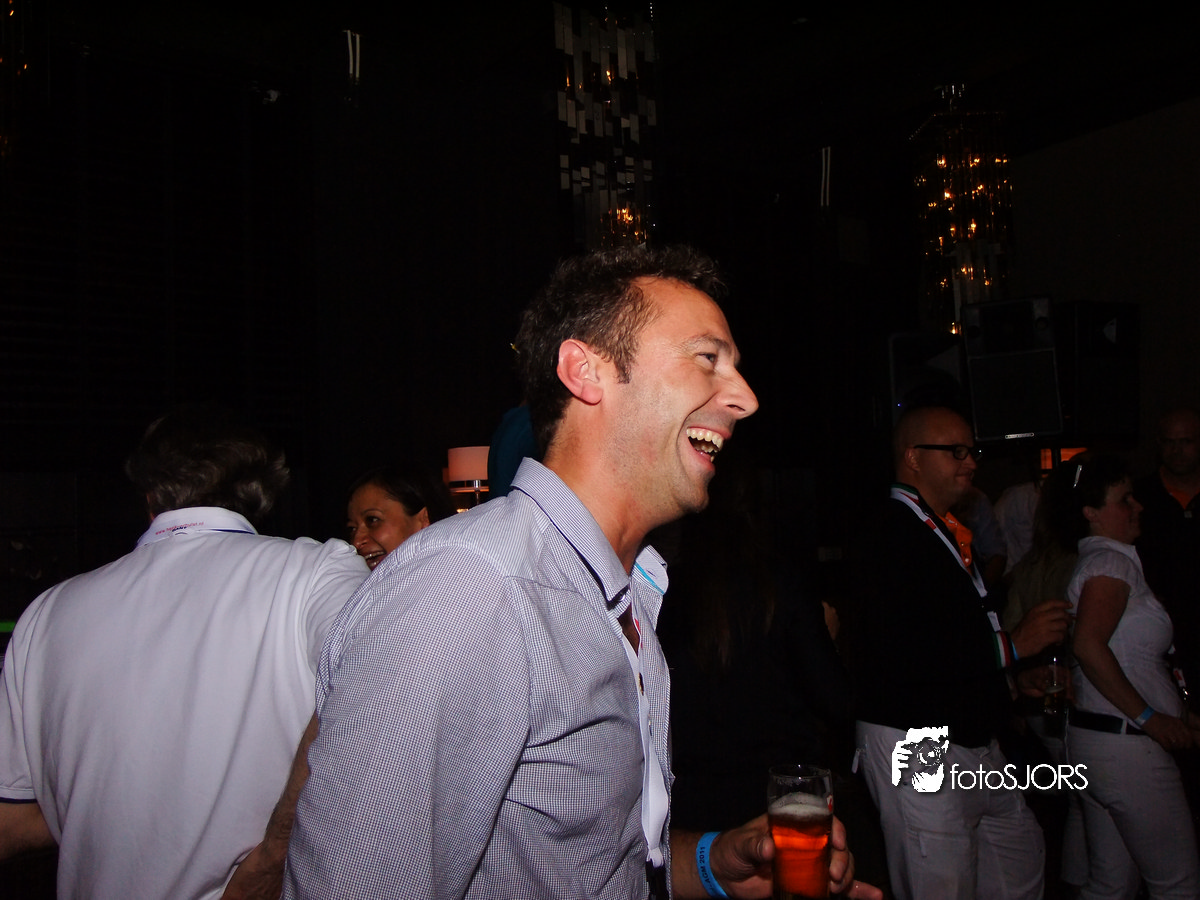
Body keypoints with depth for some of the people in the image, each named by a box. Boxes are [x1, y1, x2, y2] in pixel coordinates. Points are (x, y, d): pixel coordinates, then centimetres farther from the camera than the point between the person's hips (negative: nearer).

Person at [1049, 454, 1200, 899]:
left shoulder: (1096, 562, 18)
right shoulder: (1112, 562, -12)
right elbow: (1088, 645, -26)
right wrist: (1148, 717, -19)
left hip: (1092, 740, 10)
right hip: (1125, 745, -10)